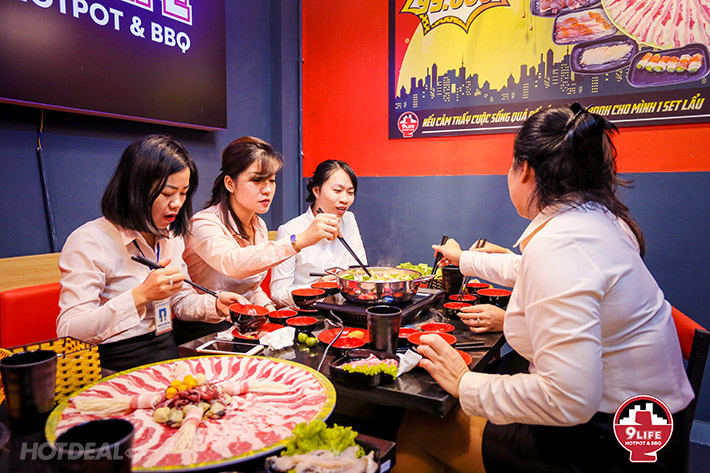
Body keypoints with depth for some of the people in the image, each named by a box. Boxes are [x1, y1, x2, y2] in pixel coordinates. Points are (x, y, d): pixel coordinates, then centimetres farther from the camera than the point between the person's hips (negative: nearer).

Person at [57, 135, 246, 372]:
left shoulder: (171, 237, 10)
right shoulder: (88, 241, -14)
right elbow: (69, 333, -19)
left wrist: (214, 306, -3)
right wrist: (141, 295, -29)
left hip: (167, 355, 7)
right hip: (116, 367, -6)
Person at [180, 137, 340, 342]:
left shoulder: (259, 226, 8)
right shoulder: (203, 224, -17)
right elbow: (232, 263, -40)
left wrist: (268, 307, -2)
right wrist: (299, 240, -47)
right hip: (204, 331, -7)